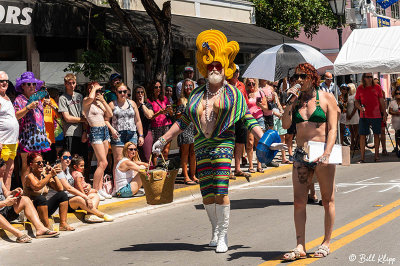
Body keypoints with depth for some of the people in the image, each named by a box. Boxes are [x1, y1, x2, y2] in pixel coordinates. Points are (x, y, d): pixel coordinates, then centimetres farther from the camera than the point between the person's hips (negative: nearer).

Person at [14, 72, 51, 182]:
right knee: (26, 165, -6)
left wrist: (46, 136, 22)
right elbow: (15, 116, -15)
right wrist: (28, 107, -25)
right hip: (27, 136, -7)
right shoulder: (19, 100, -1)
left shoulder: (38, 100, 20)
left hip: (39, 136, 7)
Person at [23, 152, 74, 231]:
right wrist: (50, 175, -29)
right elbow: (37, 186, -31)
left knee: (62, 195, -2)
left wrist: (54, 175, -5)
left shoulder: (45, 176, 9)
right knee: (40, 198, -35)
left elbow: (60, 189, 3)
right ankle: (47, 227, -34)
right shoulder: (30, 176, -9)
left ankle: (63, 224, -12)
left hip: (43, 208, 7)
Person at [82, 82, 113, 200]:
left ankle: (100, 188, 10)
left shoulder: (100, 102, 15)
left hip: (105, 130, 8)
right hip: (95, 132, -8)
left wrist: (103, 101, 3)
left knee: (101, 163, 7)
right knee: (103, 162, -13)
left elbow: (110, 114, 10)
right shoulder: (86, 101, -6)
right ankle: (94, 190, -8)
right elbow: (91, 98, -30)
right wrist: (94, 88, -11)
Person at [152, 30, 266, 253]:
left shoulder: (233, 94, 6)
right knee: (207, 194, 3)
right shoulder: (197, 94, 14)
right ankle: (215, 228, 24)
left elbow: (249, 119, 5)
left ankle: (223, 236, -1)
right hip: (202, 147, 3)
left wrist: (264, 139, -6)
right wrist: (164, 139, 14)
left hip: (223, 145, -3)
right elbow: (183, 121, 18)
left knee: (221, 192, -10)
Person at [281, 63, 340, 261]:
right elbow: (285, 124, 2)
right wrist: (290, 102, -4)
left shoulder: (326, 98, 1)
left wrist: (326, 153, -17)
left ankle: (326, 243, 16)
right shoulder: (295, 100, 12)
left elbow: (332, 129, -5)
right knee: (299, 202, -2)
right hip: (300, 155, 3)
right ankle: (300, 246, 1)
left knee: (328, 200, 5)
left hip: (322, 153, -3)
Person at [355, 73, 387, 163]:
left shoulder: (377, 87, 5)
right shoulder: (360, 88, 5)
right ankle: (362, 157, 1)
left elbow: (381, 101, 9)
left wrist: (384, 113, 6)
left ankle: (376, 155, 17)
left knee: (376, 135, 6)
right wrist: (360, 108, -11)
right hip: (364, 116, 0)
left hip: (376, 115, 0)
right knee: (362, 135, -3)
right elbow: (356, 101, 9)